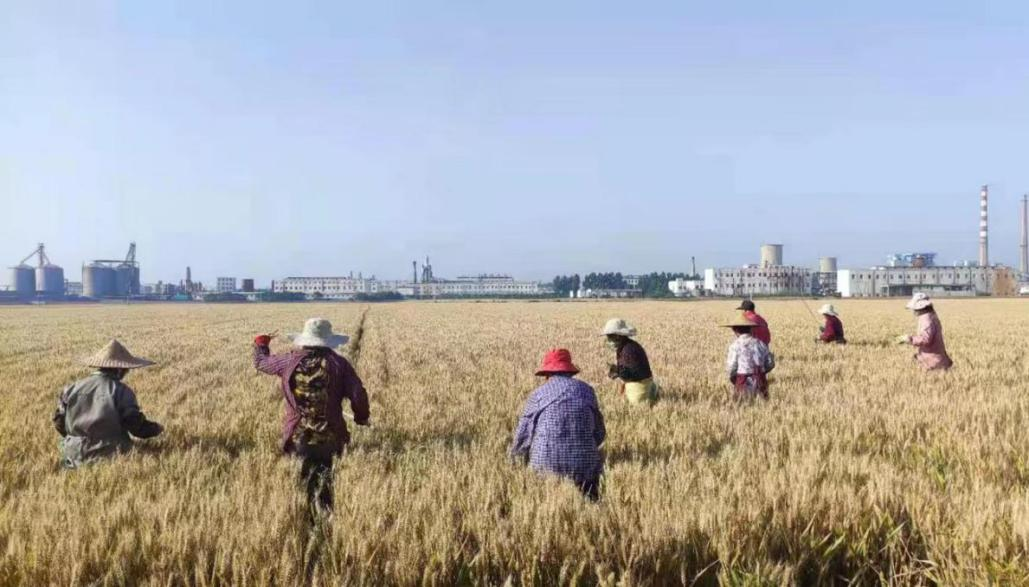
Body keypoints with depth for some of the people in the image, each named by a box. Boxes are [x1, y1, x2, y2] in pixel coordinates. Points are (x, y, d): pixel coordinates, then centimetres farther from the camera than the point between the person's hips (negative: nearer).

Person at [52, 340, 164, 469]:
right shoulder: (121, 391, -4)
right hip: (111, 457, -4)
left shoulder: (72, 389, 10)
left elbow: (59, 422, 16)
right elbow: (136, 425, -6)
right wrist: (156, 428, 13)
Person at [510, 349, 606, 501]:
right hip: (584, 462, 1)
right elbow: (599, 433, 17)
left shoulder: (538, 393, 7)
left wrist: (516, 464, 23)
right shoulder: (586, 390, 12)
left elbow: (522, 436, 7)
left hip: (546, 463, 0)